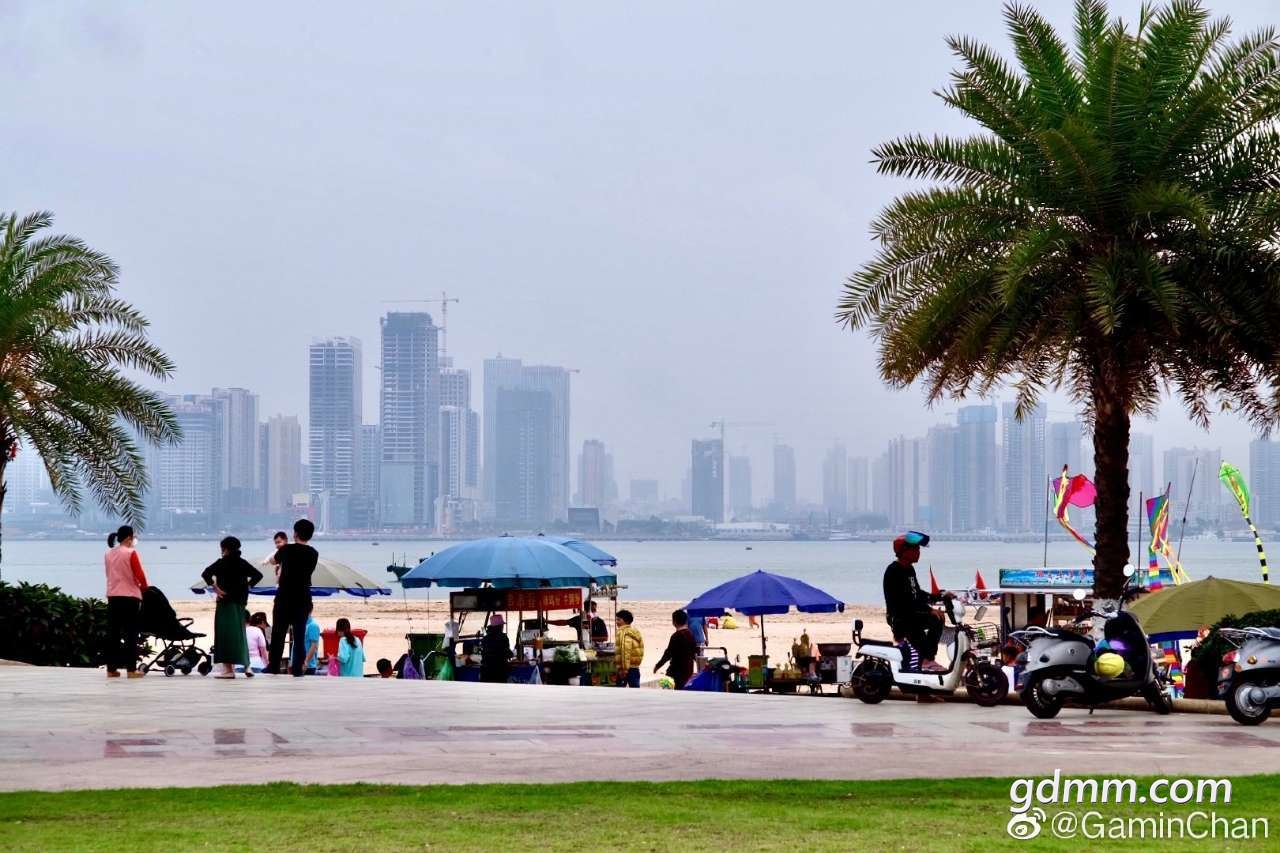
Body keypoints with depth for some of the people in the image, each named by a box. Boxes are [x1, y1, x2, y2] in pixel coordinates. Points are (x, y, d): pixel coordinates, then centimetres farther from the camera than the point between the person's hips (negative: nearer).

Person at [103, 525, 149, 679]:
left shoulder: (108, 554, 7)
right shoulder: (131, 553, -10)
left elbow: (110, 574, 12)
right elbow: (140, 575, -10)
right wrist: (144, 587, 9)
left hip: (113, 596, 6)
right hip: (130, 597, -6)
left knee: (113, 633, 8)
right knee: (131, 634, -1)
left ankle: (111, 669, 10)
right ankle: (131, 670, -2)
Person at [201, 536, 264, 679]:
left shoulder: (222, 562, -7)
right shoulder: (243, 563, 8)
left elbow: (206, 574, -18)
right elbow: (258, 575, 10)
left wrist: (215, 588, -12)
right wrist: (247, 585, 7)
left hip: (226, 600, -6)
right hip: (240, 601, 6)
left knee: (225, 633, -2)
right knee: (240, 633, 16)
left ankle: (229, 669, -5)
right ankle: (246, 666, 15)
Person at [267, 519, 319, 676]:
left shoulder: (287, 549, -7)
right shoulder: (313, 554, 2)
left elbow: (275, 560, 13)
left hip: (284, 597, -2)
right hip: (303, 599, 2)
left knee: (278, 633, 6)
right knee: (300, 634, 4)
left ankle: (274, 666, 8)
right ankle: (297, 668, 0)